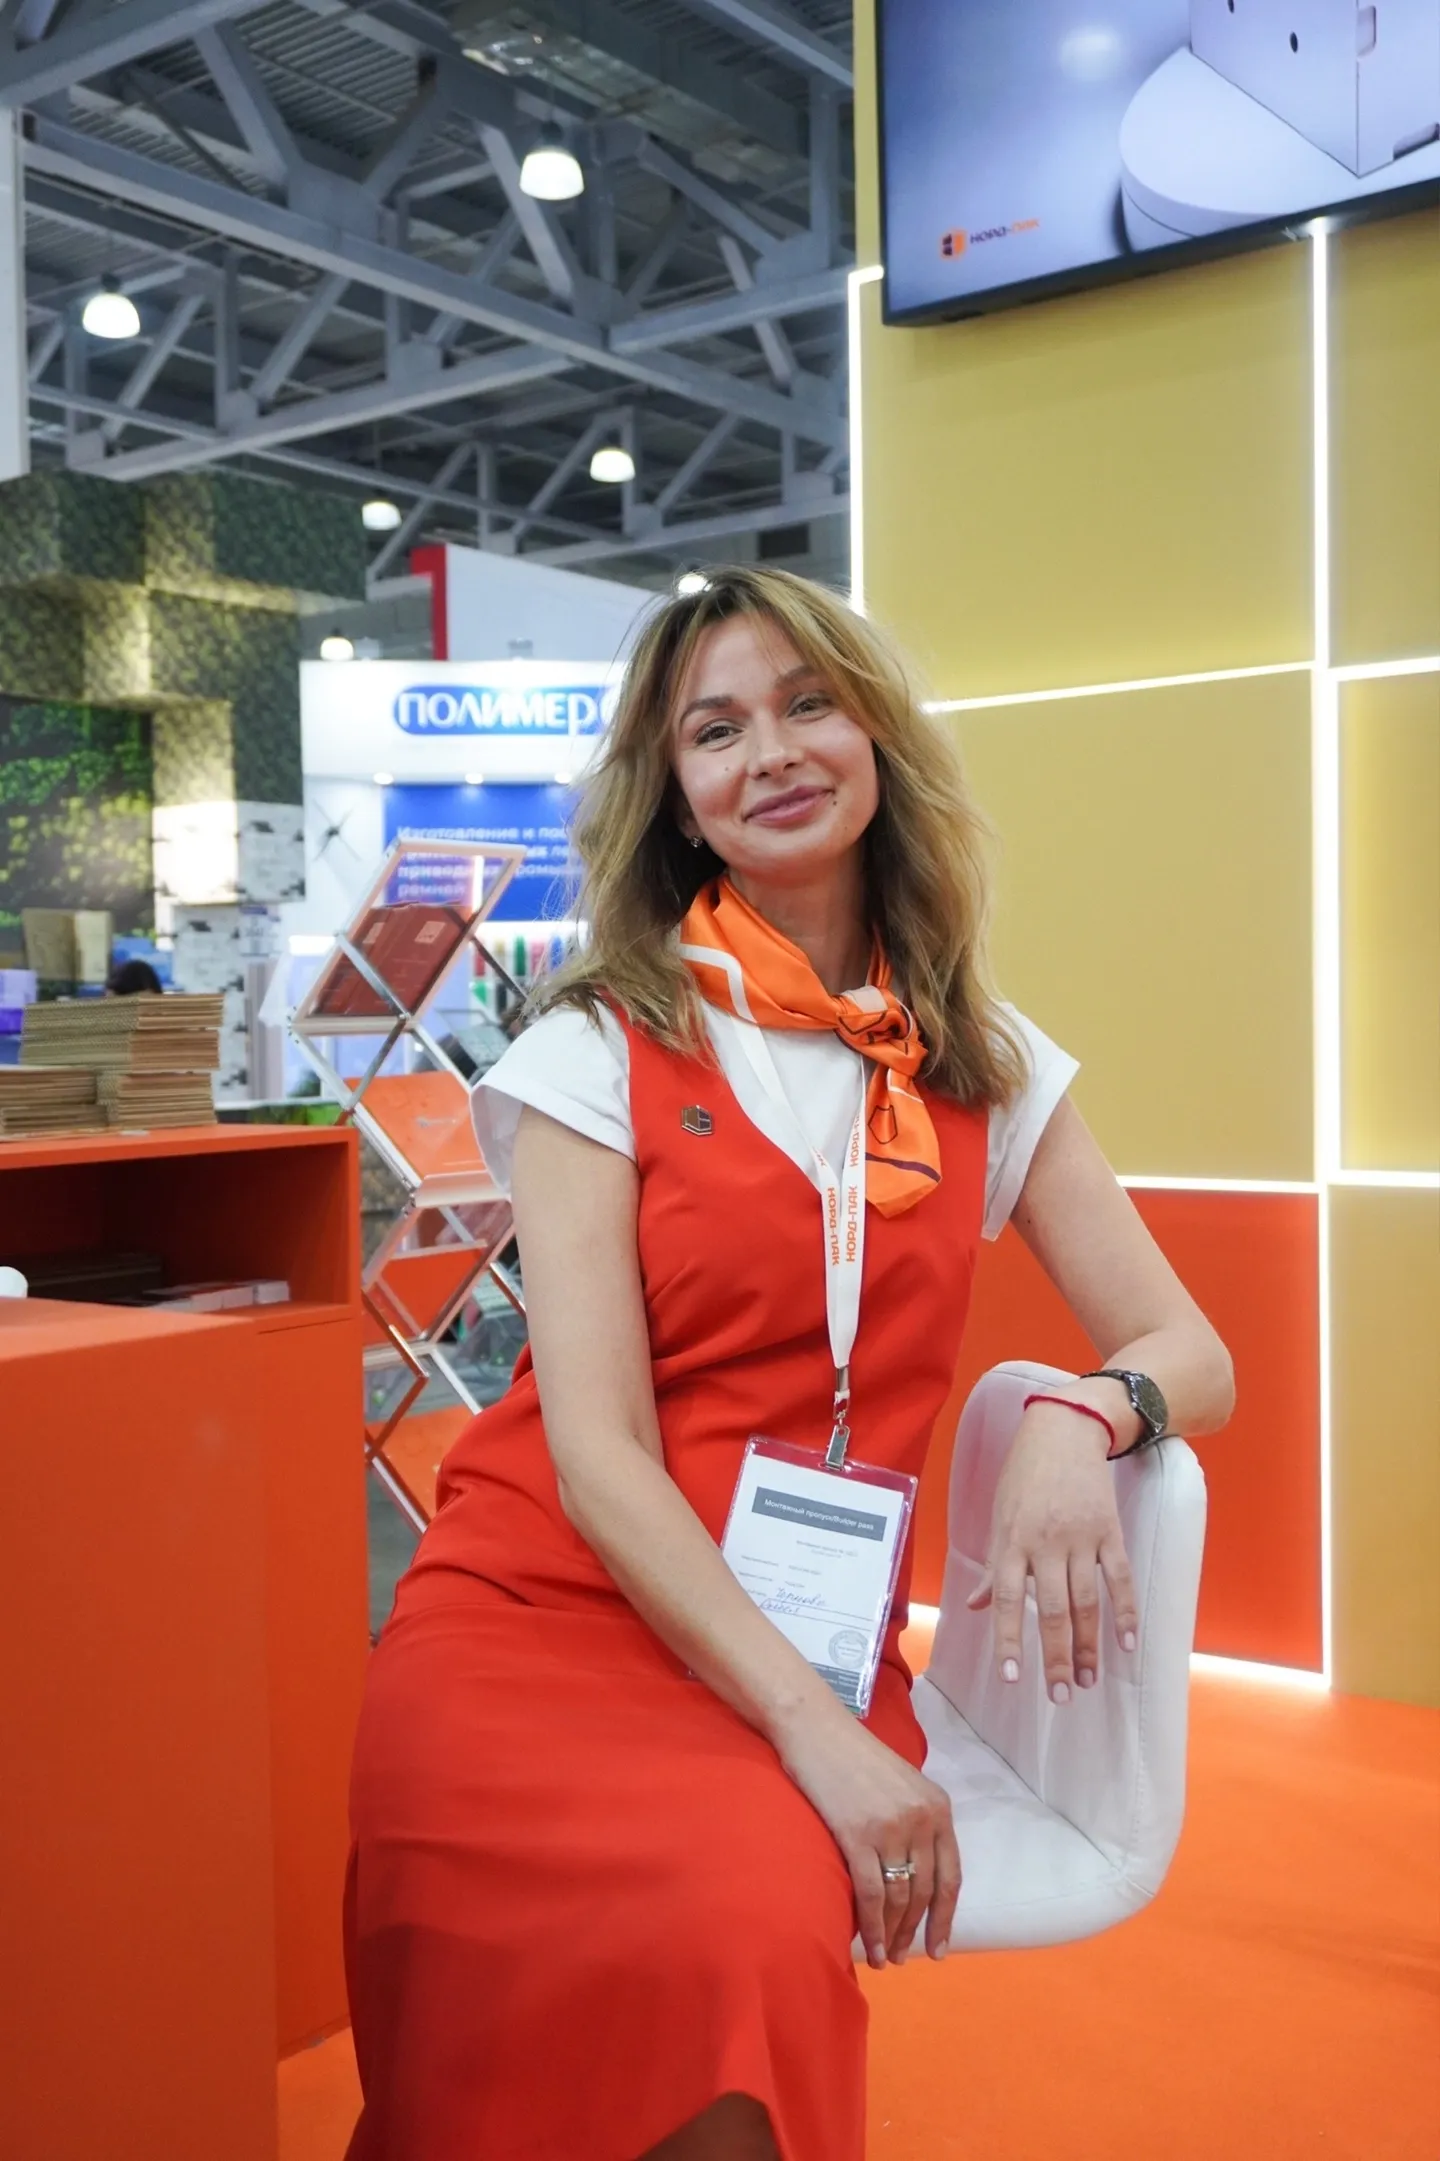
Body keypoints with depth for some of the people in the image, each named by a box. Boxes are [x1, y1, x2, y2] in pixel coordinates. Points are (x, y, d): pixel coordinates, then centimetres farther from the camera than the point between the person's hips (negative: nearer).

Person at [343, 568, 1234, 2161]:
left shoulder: (990, 1072, 10)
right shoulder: (600, 1051, 0)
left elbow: (1189, 1352, 9)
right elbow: (597, 1448, -8)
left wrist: (1081, 1421, -16)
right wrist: (807, 1725, -20)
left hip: (811, 1651, 2)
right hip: (544, 1619, -2)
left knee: (778, 1929, -32)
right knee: (722, 1952, -33)